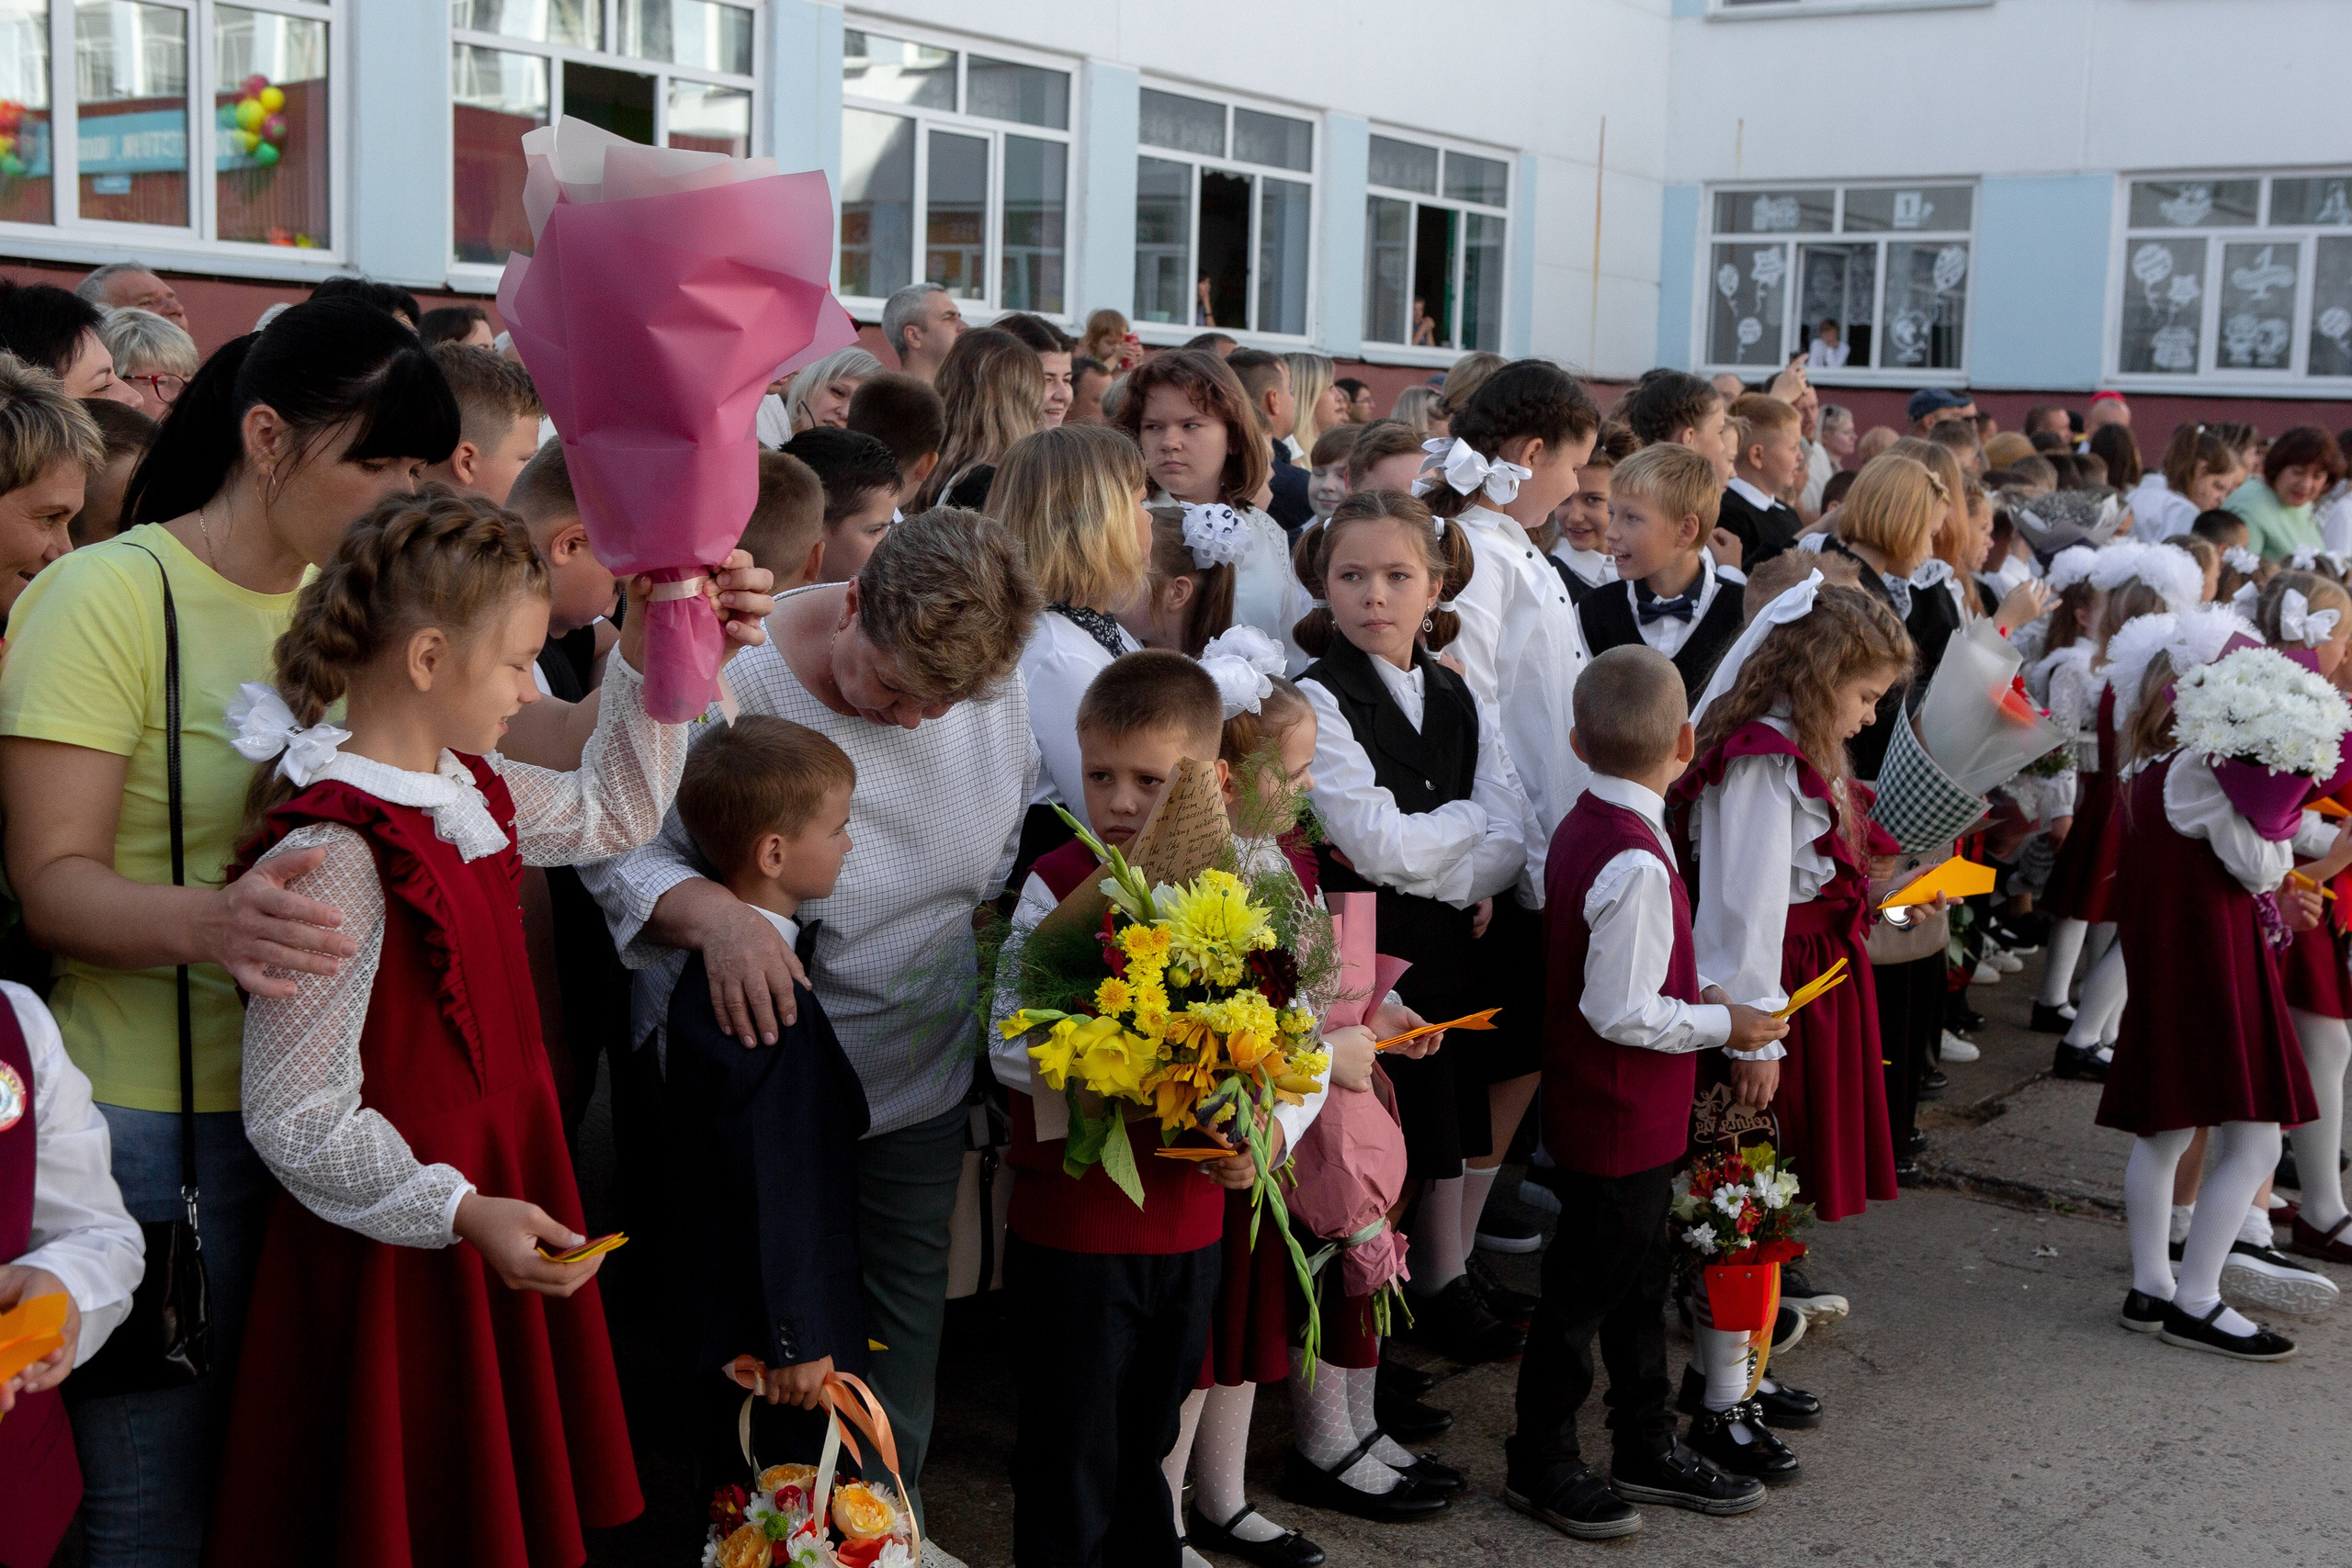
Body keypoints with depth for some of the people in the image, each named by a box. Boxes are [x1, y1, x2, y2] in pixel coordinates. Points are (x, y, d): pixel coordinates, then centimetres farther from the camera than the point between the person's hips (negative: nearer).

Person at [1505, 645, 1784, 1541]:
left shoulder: (1582, 830, 3)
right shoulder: (1636, 865, -27)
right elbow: (1622, 1012, -26)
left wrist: (1699, 1005, 11)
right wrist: (1723, 1024, -15)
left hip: (1616, 1113, 9)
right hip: (1622, 1121, -9)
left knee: (1640, 1281, 20)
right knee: (1582, 1293, 6)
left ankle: (1646, 1449, 34)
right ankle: (1540, 1466, 21)